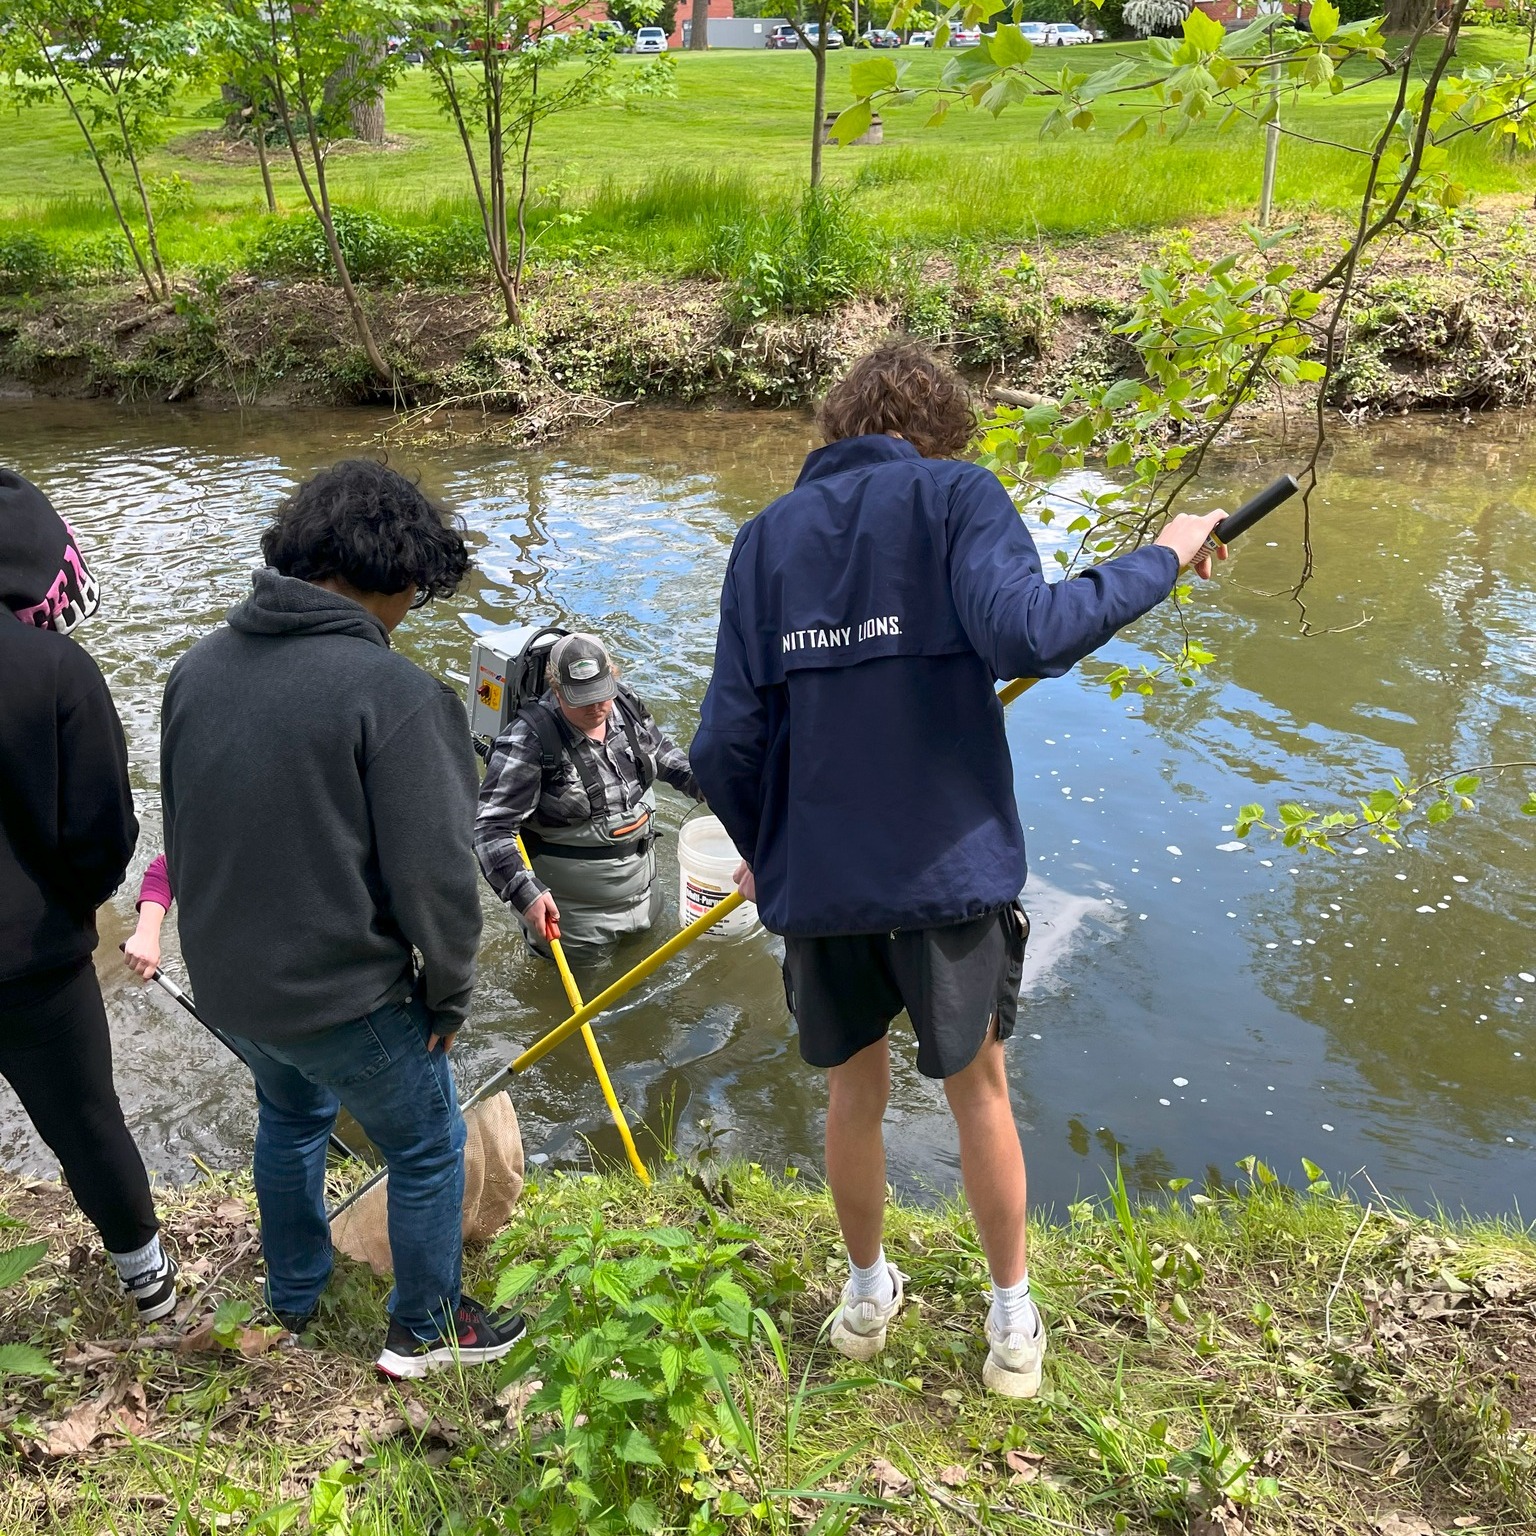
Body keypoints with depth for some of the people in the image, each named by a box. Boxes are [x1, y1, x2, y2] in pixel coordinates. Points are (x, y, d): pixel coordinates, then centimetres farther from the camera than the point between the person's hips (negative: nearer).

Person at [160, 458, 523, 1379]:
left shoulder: (197, 670, -1)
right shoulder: (393, 692, -23)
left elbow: (181, 833, 9)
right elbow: (433, 873, -21)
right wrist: (450, 992, -5)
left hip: (225, 983, 7)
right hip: (345, 998, -7)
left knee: (292, 1117, 33)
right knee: (428, 1149, 17)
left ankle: (294, 1295, 51)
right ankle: (425, 1330, 34)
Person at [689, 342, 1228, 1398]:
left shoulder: (766, 535, 6)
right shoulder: (958, 496, -4)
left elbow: (726, 745, 0)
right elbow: (1025, 634, -24)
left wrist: (766, 852, 16)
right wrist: (1160, 560, -10)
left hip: (816, 875, 3)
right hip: (946, 869, -2)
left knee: (855, 1087, 22)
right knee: (978, 1087, 18)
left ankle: (868, 1293, 41)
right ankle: (1015, 1325, 34)